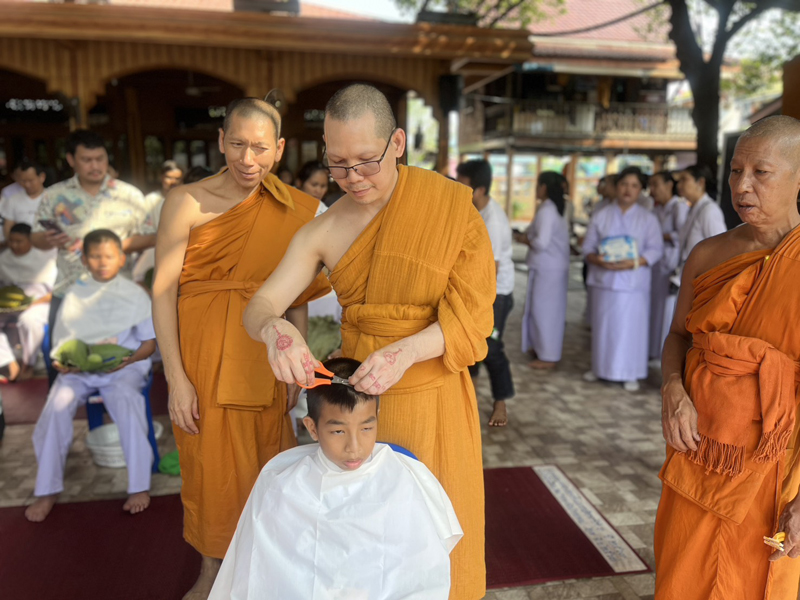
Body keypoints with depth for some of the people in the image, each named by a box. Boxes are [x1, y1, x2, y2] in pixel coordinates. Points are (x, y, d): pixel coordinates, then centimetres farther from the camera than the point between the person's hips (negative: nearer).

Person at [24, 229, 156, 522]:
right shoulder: (75, 294, 12)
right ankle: (47, 490, -8)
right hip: (79, 368, 3)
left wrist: (127, 360, -16)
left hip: (123, 367, -2)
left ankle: (139, 486, -22)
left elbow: (149, 342, 4)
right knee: (57, 406, -24)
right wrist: (63, 362, -9)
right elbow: (61, 341, 13)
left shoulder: (134, 294, 5)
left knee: (126, 401, -32)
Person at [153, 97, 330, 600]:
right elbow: (163, 291, -10)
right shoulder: (187, 203, -10)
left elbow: (297, 293, 4)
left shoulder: (291, 210, 0)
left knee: (267, 463, 13)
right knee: (211, 466, 10)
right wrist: (176, 377, -14)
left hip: (263, 354, 3)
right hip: (204, 355, -2)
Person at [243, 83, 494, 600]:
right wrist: (274, 329, -29)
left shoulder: (451, 206, -10)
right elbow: (258, 307, -4)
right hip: (355, 390, 2)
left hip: (429, 396, -2)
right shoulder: (324, 231, -3)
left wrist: (406, 352, -30)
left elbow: (472, 314, -13)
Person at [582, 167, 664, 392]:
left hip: (633, 283, -1)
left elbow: (655, 250, -3)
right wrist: (598, 260, -17)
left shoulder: (648, 218, 3)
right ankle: (600, 367, 22)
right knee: (603, 325, 7)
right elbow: (588, 247, 5)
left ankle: (630, 373, 10)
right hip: (604, 281, 2)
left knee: (631, 327, 0)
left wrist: (634, 263, -20)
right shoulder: (601, 216, 7)